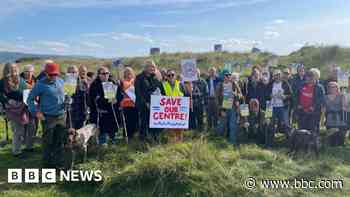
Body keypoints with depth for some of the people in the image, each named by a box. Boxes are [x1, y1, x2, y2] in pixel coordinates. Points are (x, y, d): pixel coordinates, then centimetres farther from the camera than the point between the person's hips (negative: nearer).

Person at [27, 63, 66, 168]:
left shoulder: (61, 81, 6)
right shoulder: (41, 84, -10)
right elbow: (30, 99, -4)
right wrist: (36, 111, -12)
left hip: (61, 116, 5)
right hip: (48, 117, -5)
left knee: (61, 140, 12)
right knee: (48, 142, 7)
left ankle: (59, 162, 27)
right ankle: (48, 163, 23)